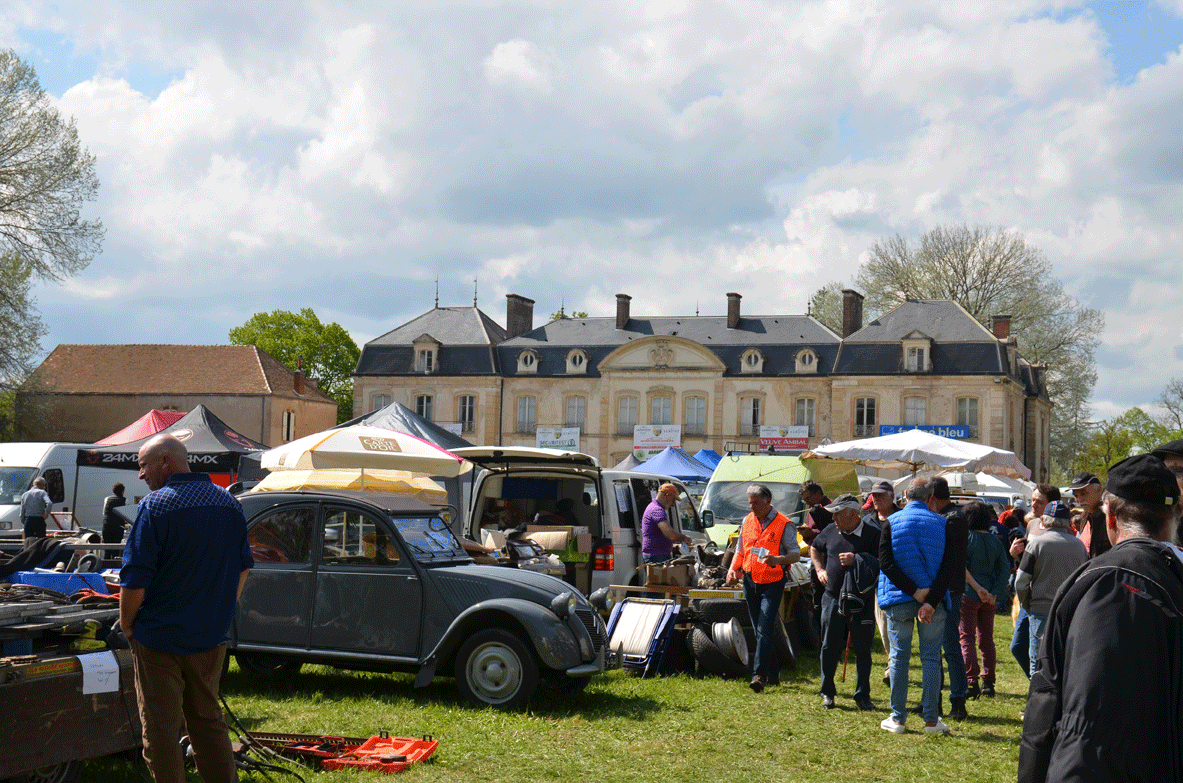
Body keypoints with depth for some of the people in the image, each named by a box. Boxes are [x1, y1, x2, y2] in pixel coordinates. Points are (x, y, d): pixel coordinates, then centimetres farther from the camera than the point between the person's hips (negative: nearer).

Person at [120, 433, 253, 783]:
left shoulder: (155, 505, -14)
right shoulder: (228, 502, 5)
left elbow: (135, 578, -17)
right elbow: (243, 566, 14)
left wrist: (126, 624, -3)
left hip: (159, 637, -6)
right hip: (211, 637, 6)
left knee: (160, 728, 5)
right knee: (208, 721, 18)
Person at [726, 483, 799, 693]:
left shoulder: (783, 524, -6)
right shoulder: (747, 521, 11)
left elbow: (795, 554, -7)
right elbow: (740, 550, 20)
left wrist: (777, 560, -26)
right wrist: (733, 569, 2)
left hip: (773, 583, -6)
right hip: (750, 581, 6)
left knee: (765, 630, -13)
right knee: (759, 630, 11)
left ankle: (759, 674, -15)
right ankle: (773, 674, 21)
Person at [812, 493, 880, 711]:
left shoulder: (872, 534, -9)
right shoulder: (831, 531, 7)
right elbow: (814, 548, 25)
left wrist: (856, 560, -19)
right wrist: (820, 569, 13)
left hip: (861, 601, -4)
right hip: (832, 598, 4)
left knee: (862, 649, 4)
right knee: (829, 647, 8)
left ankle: (862, 695, 15)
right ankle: (827, 692, 21)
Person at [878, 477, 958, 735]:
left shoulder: (891, 522, -2)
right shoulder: (942, 524, 0)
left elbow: (885, 563, -9)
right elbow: (949, 566, -7)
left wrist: (914, 591, -11)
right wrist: (931, 600, -12)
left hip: (899, 599, 0)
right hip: (934, 598, 0)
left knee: (899, 657, 7)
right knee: (931, 659, 7)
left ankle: (897, 718, 10)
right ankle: (931, 720, 9)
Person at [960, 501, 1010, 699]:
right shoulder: (995, 540, 8)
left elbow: (961, 567, -15)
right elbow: (1005, 569, 3)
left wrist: (977, 587, -13)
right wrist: (994, 593, -2)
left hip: (969, 594, -5)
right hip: (989, 597, 5)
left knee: (967, 638, -2)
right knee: (986, 638, 14)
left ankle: (971, 683, -10)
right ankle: (988, 682, 15)